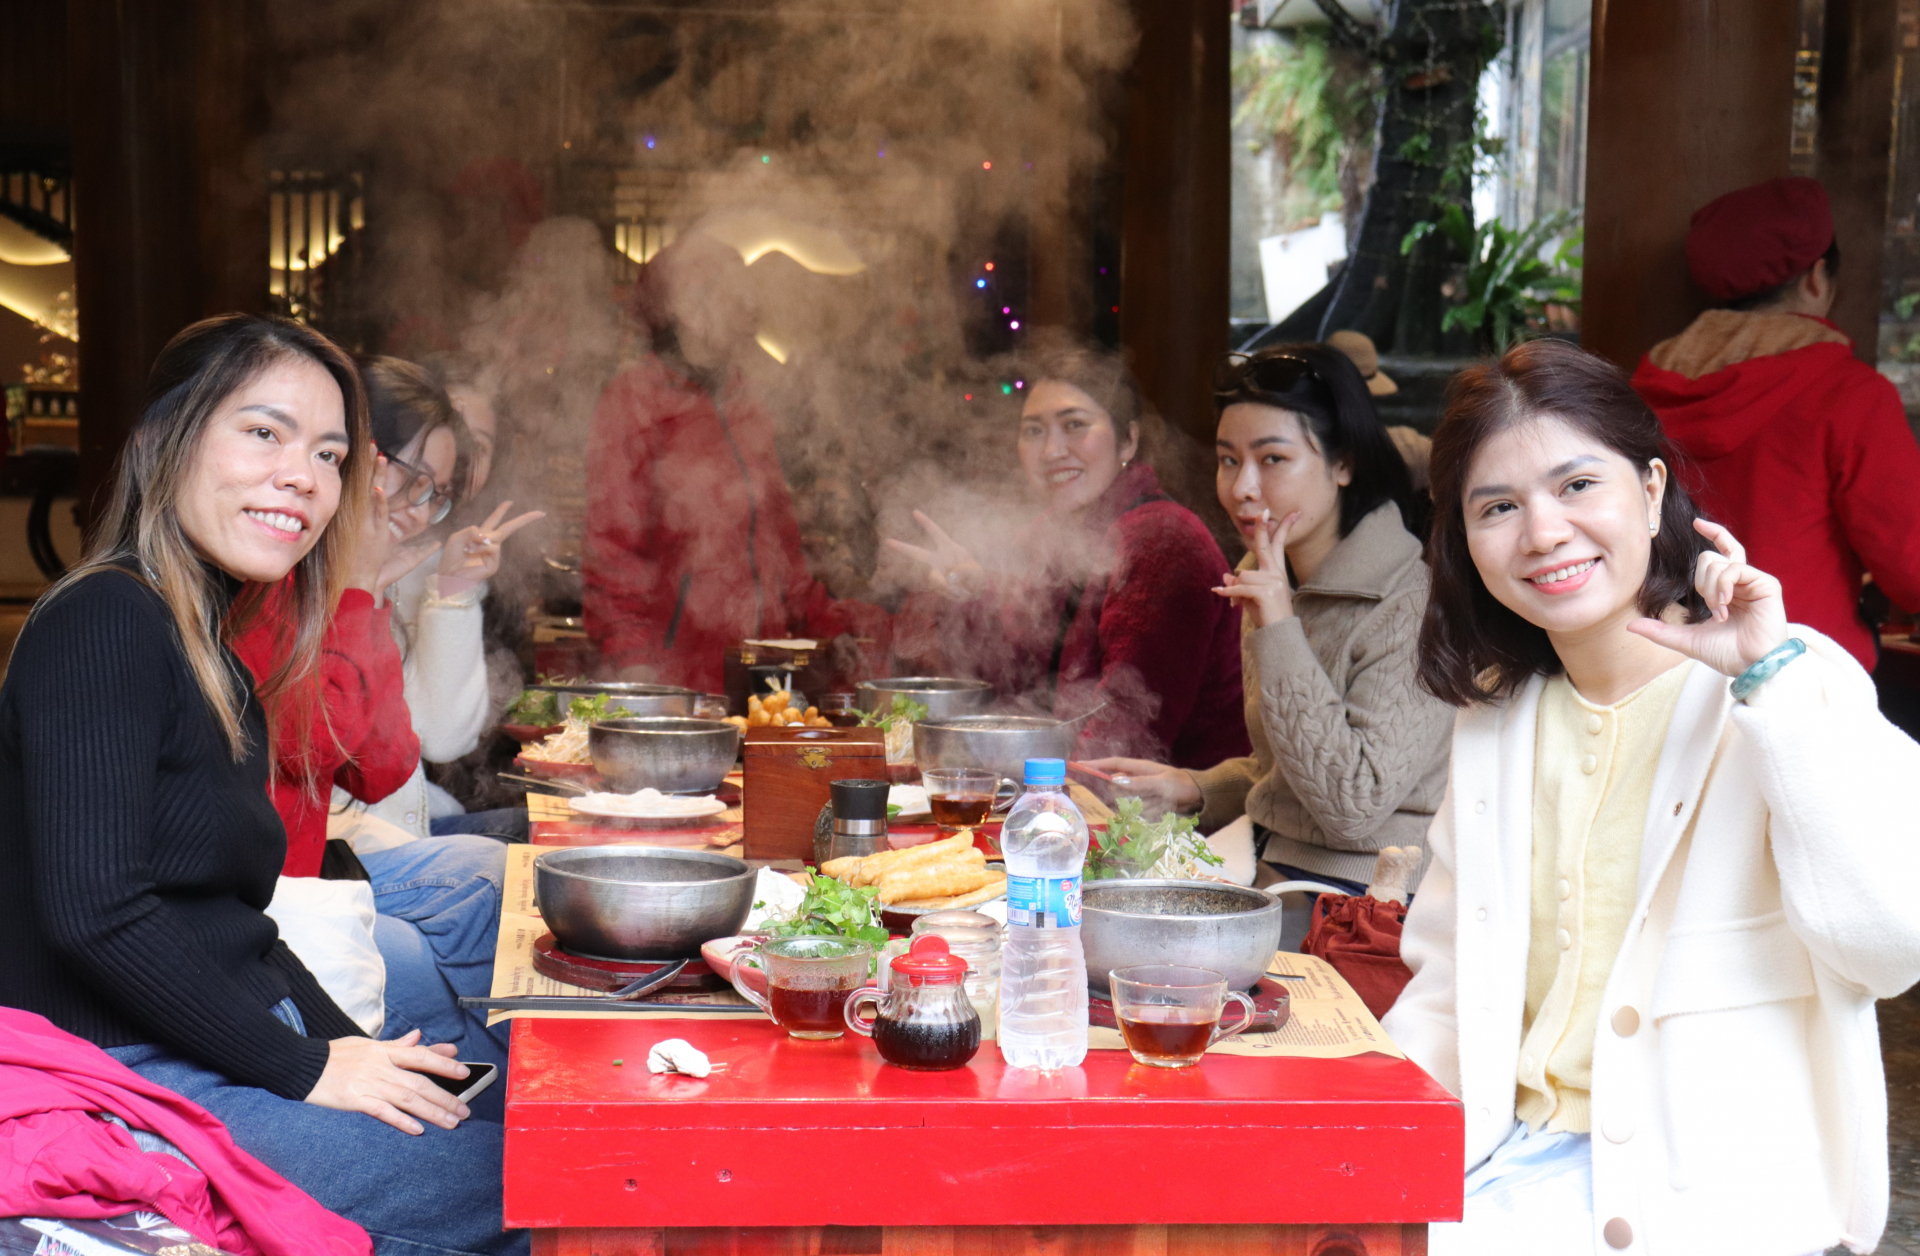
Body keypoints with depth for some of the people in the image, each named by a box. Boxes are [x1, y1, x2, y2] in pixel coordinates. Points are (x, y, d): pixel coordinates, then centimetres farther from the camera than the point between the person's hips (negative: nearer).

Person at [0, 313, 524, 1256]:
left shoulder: (216, 666, 17)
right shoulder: (106, 623, -12)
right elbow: (92, 912, -21)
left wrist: (355, 1052, 4)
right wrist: (304, 1067, -15)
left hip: (220, 1064, 9)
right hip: (126, 1087, -9)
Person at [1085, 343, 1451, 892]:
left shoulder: (1412, 605, -16)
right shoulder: (1264, 582, 11)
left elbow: (1352, 806, -22)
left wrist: (1280, 635, -22)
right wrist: (1194, 789, 4)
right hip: (1271, 874, 7)